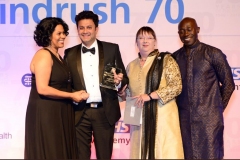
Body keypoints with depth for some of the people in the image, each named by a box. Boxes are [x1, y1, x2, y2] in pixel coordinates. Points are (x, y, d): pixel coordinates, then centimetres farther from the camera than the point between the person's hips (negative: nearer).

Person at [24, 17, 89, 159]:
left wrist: (76, 93, 3)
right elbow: (42, 89, -22)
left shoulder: (57, 56, 15)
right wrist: (71, 95, -15)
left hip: (59, 113, 9)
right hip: (46, 113, -9)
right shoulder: (43, 55, -13)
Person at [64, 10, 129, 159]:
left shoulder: (112, 49, 4)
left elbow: (124, 78, 4)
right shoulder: (70, 53, 7)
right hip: (80, 113, 1)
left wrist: (118, 81, -17)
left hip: (105, 112, -1)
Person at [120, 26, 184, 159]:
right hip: (140, 118, 4)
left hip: (162, 116, -4)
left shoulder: (165, 60, 1)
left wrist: (150, 96, -15)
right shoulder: (131, 66, 15)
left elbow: (176, 86, -8)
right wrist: (121, 91, 0)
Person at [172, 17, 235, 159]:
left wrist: (218, 108, 2)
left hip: (209, 118, -3)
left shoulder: (213, 54, -2)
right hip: (184, 119, 3)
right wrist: (176, 109, 6)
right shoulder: (175, 57, 8)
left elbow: (228, 84, 2)